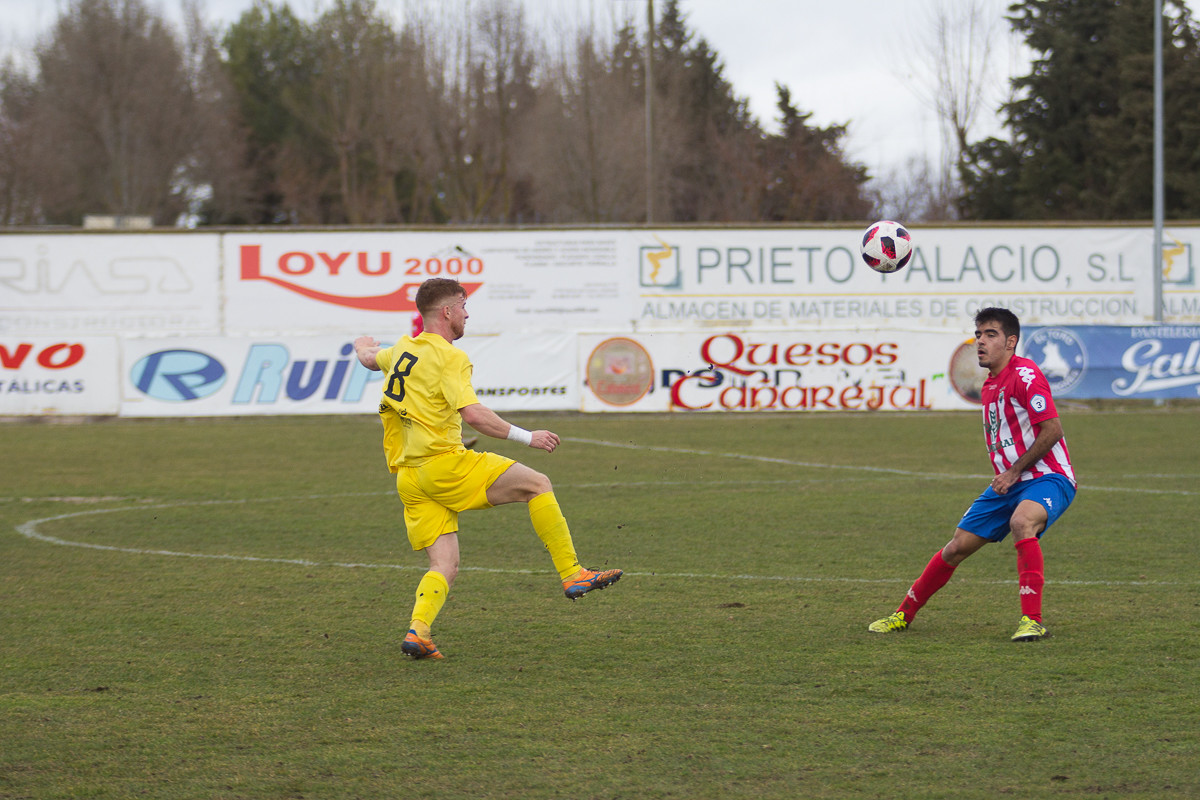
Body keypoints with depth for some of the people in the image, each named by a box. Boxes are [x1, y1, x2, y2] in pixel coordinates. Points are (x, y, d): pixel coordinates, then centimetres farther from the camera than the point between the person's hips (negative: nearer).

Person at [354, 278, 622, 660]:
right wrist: (526, 437, -17)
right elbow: (473, 413, -21)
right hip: (443, 462, -8)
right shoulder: (449, 357, -9)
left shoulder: (402, 349, 16)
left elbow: (369, 358, 39)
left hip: (408, 477, 8)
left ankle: (418, 630, -19)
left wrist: (365, 346, 63)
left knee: (445, 567, 4)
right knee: (538, 484, -2)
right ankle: (572, 575, -5)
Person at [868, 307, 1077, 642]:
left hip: (1047, 478, -8)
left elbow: (1052, 430, -21)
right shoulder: (990, 385, 13)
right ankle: (904, 614, 23)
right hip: (1009, 482, 8)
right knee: (958, 547, 7)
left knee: (1021, 522, -38)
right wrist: (1003, 477, 15)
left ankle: (1032, 621, -37)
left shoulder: (1024, 376, -16)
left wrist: (1015, 471, -17)